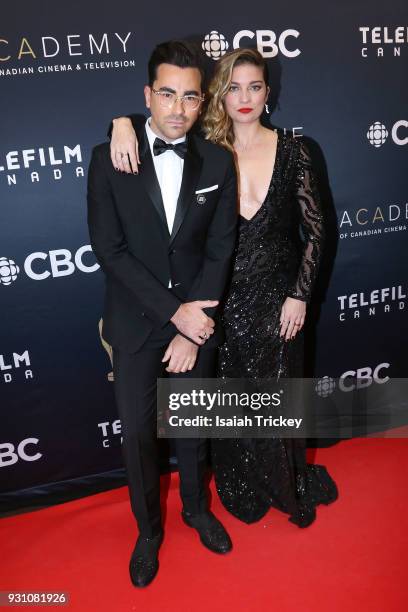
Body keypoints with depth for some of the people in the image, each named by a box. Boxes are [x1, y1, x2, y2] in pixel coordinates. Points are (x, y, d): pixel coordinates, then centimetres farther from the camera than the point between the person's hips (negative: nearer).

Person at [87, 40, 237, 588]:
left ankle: (196, 506, 46)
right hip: (136, 323, -1)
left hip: (198, 316, 2)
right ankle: (148, 528, 37)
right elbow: (109, 251, -13)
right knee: (138, 433, 11)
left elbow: (220, 249, -6)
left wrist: (192, 329, -12)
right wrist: (174, 313, -18)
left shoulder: (218, 161, -4)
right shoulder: (109, 159, -10)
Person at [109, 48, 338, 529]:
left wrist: (300, 294, -6)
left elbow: (314, 228, -2)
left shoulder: (291, 151, -4)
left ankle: (289, 487, 42)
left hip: (278, 299, 0)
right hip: (224, 300, 1)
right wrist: (123, 123, -18)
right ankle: (242, 492, 39)